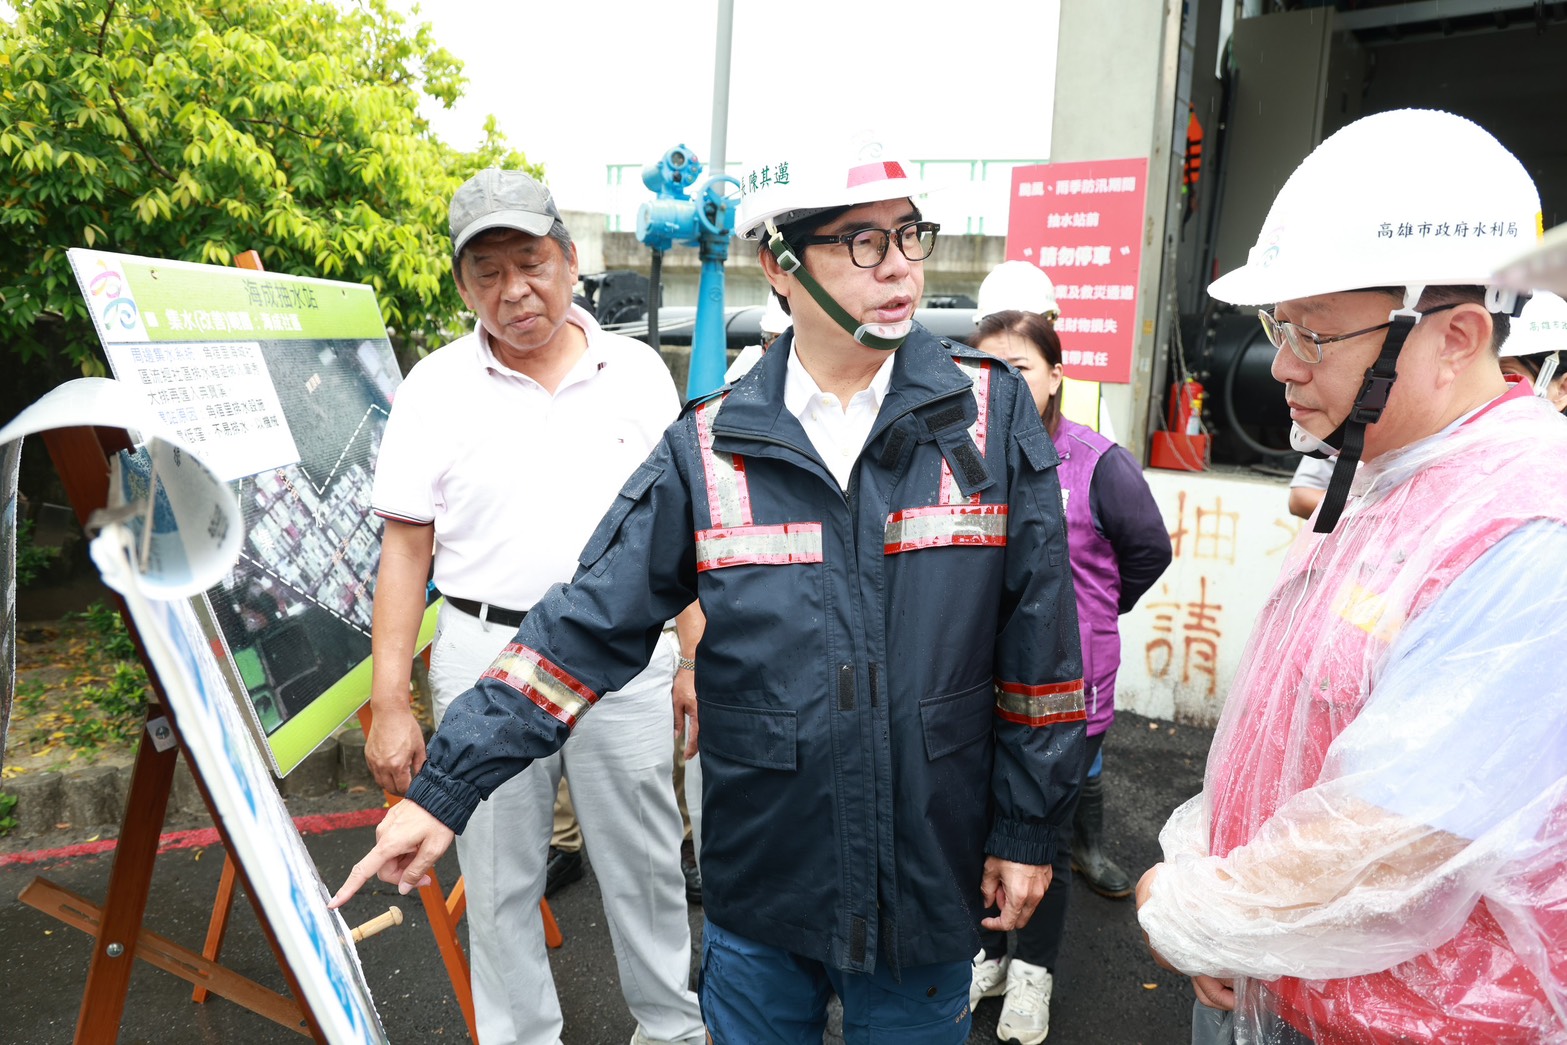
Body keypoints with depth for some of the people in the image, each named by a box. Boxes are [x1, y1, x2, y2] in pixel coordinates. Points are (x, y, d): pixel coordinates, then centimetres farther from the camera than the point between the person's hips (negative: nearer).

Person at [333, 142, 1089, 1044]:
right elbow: (587, 627, -6)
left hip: (929, 891, 0)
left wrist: (1029, 829, -1)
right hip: (759, 897, 1)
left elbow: (1038, 643, -4)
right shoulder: (711, 448, -7)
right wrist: (445, 791, -9)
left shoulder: (993, 412, -8)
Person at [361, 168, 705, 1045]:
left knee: (647, 866, 13)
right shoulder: (435, 388, -1)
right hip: (486, 653, 0)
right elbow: (405, 549, -1)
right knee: (500, 882, 13)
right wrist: (390, 704, -4)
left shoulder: (639, 372, 2)